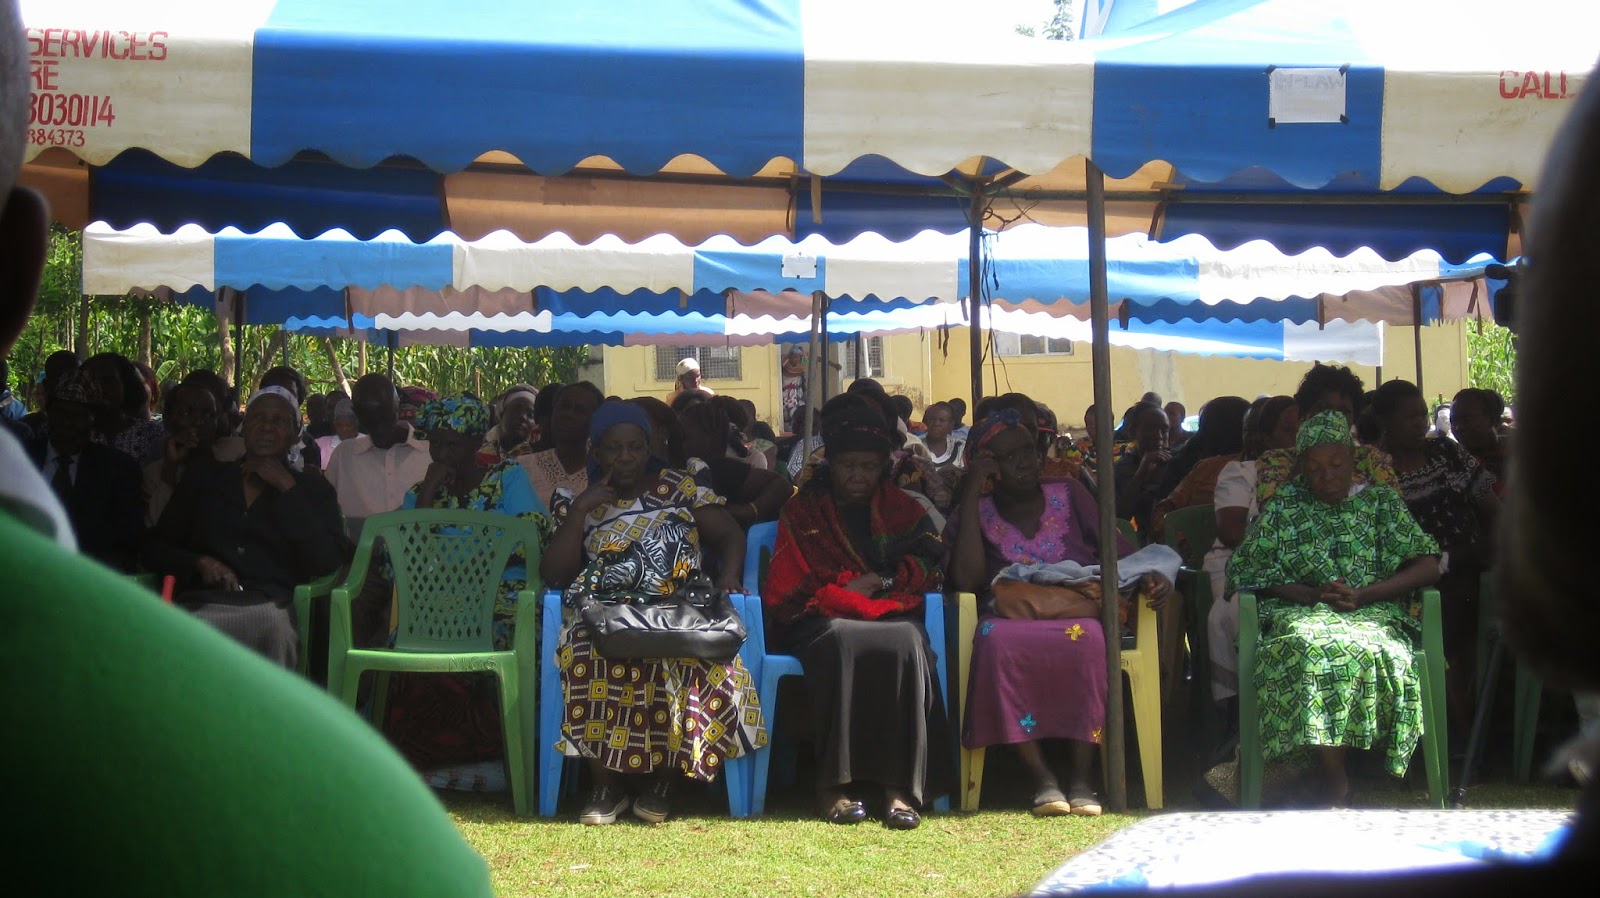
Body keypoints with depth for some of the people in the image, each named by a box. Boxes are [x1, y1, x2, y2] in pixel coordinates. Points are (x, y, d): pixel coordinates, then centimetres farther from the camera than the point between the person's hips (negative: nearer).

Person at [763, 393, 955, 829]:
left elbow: (928, 567, 9)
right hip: (823, 621, -1)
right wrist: (843, 594, -4)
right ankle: (836, 784, -41)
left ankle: (901, 785, -42)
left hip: (891, 614, 1)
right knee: (841, 642, -39)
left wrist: (879, 582, -7)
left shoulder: (902, 509, 21)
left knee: (906, 643, -37)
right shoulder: (803, 511, 17)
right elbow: (784, 592, 9)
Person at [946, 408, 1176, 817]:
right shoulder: (975, 514, 12)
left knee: (1087, 637, -37)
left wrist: (1150, 576, -14)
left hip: (1078, 615, 1)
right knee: (996, 639, -38)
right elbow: (966, 580, -6)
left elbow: (1119, 550, 10)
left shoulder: (1069, 495, 17)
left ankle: (1080, 778, -33)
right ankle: (1041, 778, -35)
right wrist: (970, 495, -3)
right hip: (1012, 622, -1)